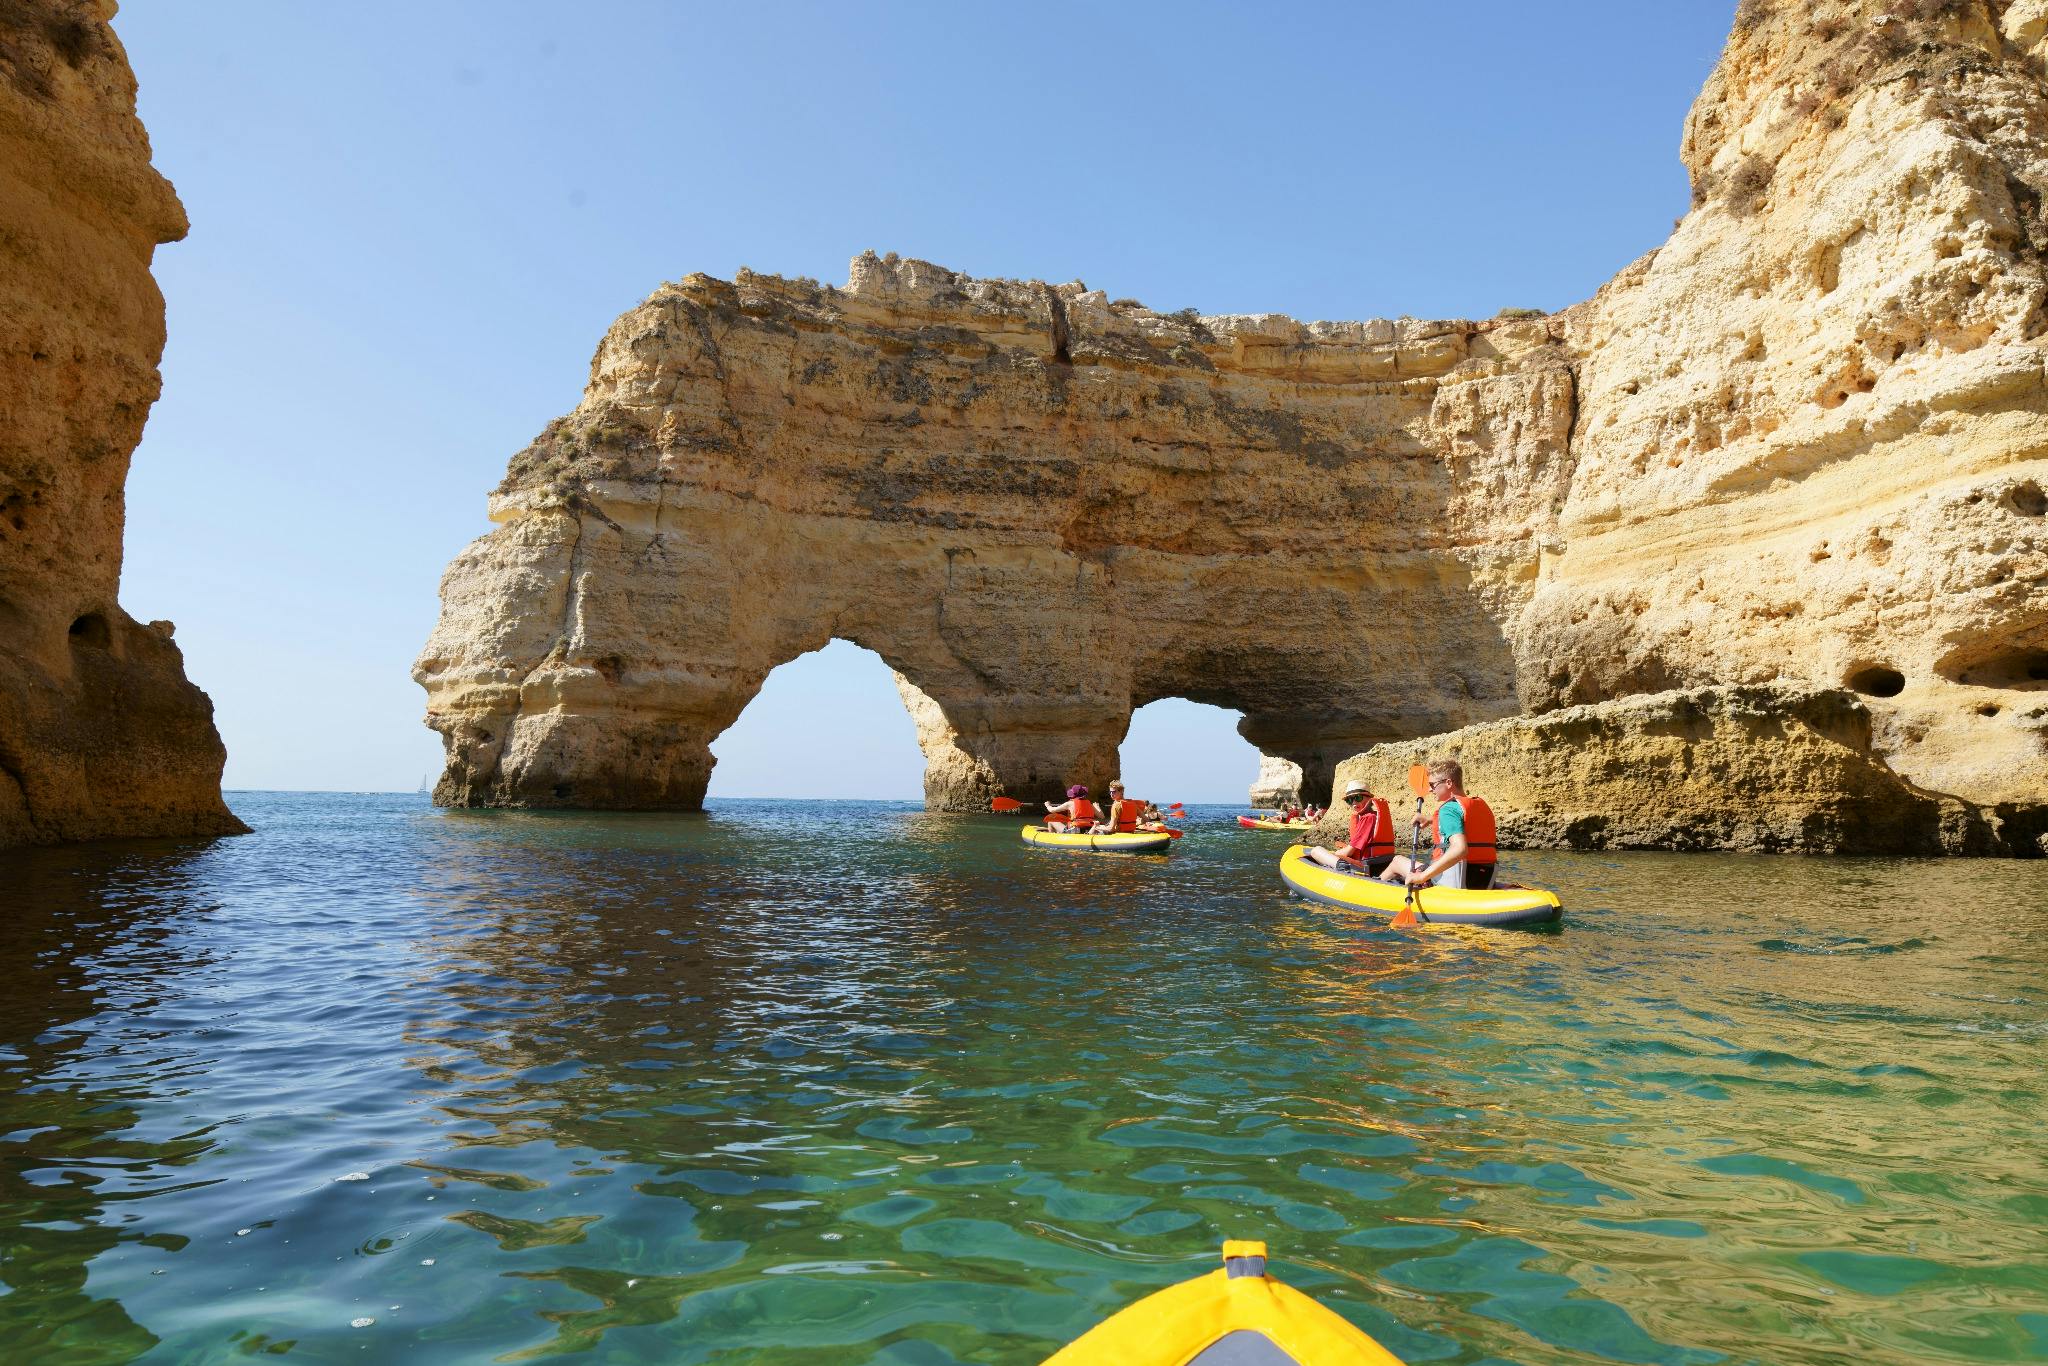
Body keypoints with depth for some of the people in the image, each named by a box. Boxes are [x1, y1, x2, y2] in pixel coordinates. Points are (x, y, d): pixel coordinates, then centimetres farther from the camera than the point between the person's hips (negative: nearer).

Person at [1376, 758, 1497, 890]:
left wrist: (1422, 876, -30)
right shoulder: (1484, 806, 11)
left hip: (1455, 882, -8)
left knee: (1397, 862, 15)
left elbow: (1460, 849, -31)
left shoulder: (1449, 808, -15)